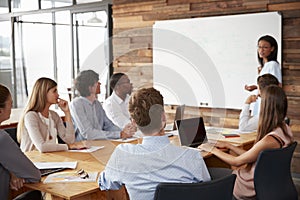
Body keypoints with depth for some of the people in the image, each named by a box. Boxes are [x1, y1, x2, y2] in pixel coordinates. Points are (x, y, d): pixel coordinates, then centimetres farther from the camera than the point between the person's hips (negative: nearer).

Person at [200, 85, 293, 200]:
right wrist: (228, 145, 10)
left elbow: (237, 162, -17)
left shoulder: (270, 140, -32)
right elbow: (249, 155, 6)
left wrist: (213, 150, -3)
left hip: (253, 190, -8)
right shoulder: (284, 129, -3)